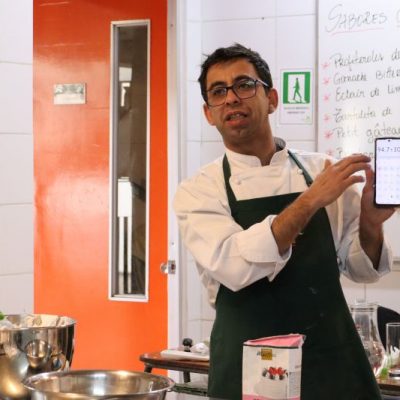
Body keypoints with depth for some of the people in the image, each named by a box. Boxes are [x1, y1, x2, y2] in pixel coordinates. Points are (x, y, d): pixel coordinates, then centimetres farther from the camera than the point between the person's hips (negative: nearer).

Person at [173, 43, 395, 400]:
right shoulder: (197, 192, -6)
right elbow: (235, 267, -23)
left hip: (333, 361, 2)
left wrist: (370, 223, -12)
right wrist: (310, 201, -25)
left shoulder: (322, 172, 1)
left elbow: (360, 267, 8)